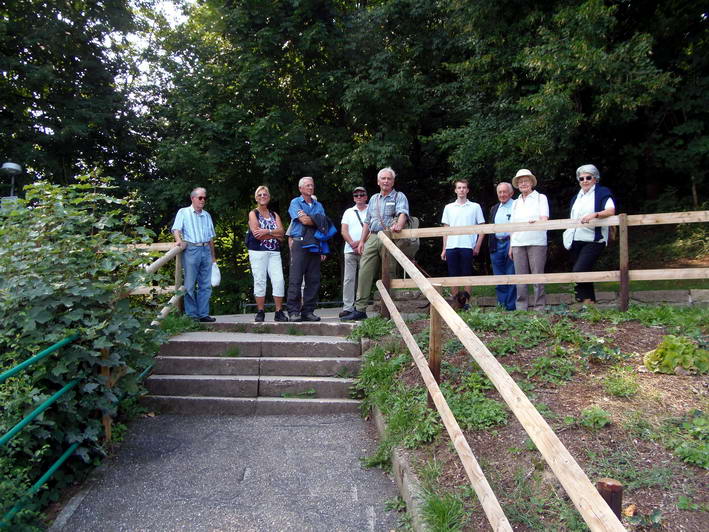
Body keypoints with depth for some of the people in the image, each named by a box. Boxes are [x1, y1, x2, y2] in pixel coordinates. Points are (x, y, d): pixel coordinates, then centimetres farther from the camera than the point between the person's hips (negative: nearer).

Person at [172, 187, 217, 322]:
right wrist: (179, 240, -26)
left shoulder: (206, 215, 21)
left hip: (206, 250, 5)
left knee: (206, 285, 3)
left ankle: (203, 314, 8)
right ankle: (191, 315, 2)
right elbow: (176, 229, -6)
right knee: (190, 285, -3)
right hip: (191, 250, -5)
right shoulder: (183, 212, 7)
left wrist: (213, 255, 18)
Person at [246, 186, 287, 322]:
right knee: (259, 281, -5)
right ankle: (260, 312, 2)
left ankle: (279, 312, -5)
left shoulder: (274, 215, 19)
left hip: (274, 252, 3)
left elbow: (281, 231, 2)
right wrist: (275, 235, -4)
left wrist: (267, 231, -14)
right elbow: (256, 233, -9)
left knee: (279, 280, -8)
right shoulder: (253, 214, 7)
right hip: (258, 251, -3)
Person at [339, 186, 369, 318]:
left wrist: (362, 243, -12)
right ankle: (347, 307, -2)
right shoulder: (348, 212, 17)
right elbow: (344, 231, 8)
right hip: (350, 251, 2)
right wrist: (352, 243, -9)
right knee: (348, 279, -3)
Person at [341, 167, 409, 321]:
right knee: (365, 273, -2)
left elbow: (403, 213, -16)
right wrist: (362, 241, 14)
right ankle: (360, 309, 0)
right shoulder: (374, 199, 21)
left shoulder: (399, 197, 4)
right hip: (372, 239, 5)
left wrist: (398, 225, -37)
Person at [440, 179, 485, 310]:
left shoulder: (475, 207, 7)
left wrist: (478, 246, -3)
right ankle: (455, 303, 8)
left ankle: (466, 302, 6)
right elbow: (446, 229, 14)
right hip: (451, 246, 2)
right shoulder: (448, 208, 14)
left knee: (467, 275, -1)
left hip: (468, 246, -2)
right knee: (453, 276, 2)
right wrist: (444, 249, 7)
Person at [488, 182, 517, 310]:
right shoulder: (494, 208, 18)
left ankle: (511, 306, 5)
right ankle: (502, 303, 18)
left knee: (511, 276, -2)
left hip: (510, 243, -6)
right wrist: (491, 246, 13)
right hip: (496, 245, 6)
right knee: (498, 276, 9)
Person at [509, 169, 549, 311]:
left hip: (536, 242, -4)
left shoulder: (540, 198, 9)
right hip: (518, 244, 4)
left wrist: (535, 221, -28)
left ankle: (539, 308, -1)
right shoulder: (516, 203, 21)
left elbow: (545, 219, -5)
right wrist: (511, 246, 11)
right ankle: (521, 308, 5)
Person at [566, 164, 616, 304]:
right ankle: (591, 302, 14)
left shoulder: (602, 193, 2)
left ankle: (587, 301, -11)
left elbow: (611, 211, -15)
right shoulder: (576, 198, 22)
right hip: (576, 241, 7)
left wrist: (595, 214, -31)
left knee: (579, 271, -21)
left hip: (593, 240, -7)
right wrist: (568, 232, 16)